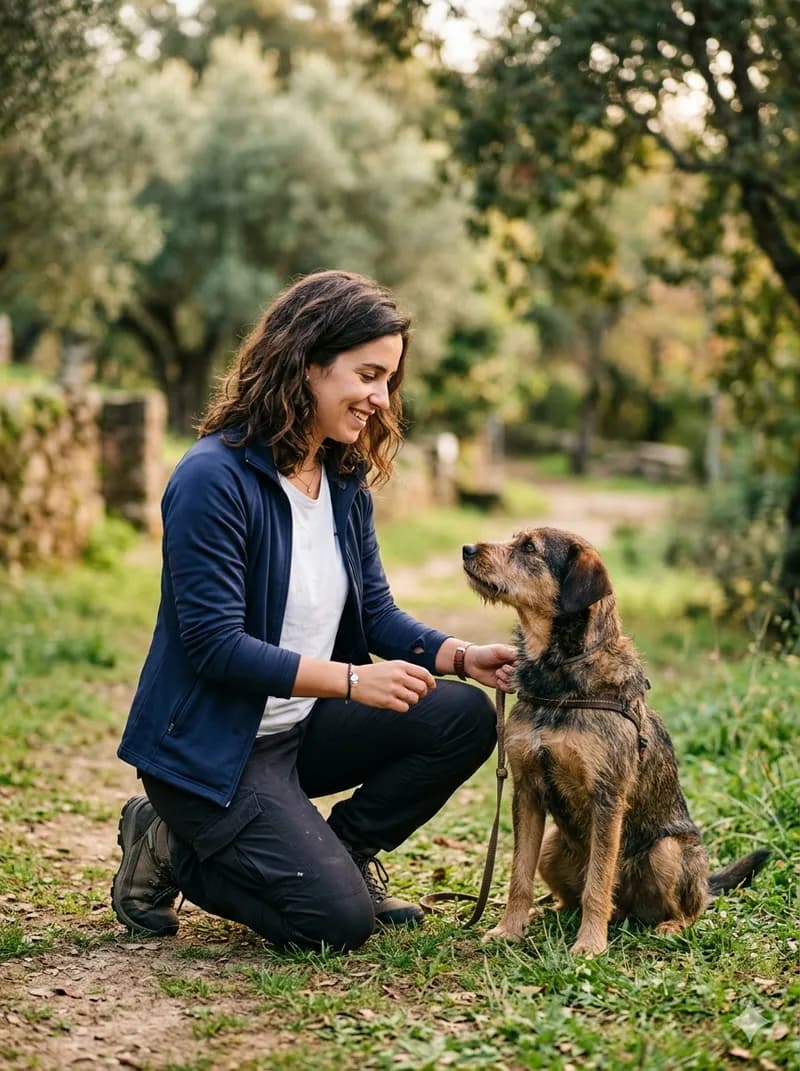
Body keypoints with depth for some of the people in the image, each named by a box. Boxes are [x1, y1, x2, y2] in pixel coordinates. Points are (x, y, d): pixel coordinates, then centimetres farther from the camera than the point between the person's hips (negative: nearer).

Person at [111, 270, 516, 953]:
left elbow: (377, 613, 5)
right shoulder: (214, 478, -21)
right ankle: (172, 850, 6)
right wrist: (351, 680, -27)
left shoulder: (345, 481, 4)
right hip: (211, 743, -8)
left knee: (465, 716, -11)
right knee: (337, 920, -17)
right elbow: (214, 644, -24)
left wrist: (462, 656, -13)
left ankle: (339, 854, 7)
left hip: (302, 727, 8)